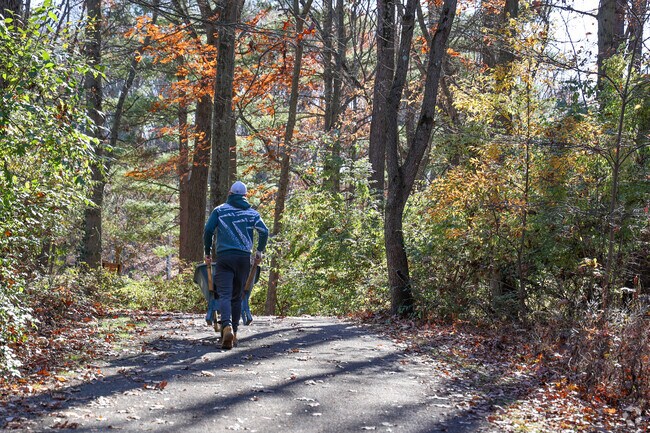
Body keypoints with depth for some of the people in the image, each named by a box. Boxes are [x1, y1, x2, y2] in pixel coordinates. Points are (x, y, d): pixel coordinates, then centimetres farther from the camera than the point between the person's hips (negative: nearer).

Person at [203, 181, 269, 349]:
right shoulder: (252, 213, 12)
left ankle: (227, 326, -31)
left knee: (224, 294, -8)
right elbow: (264, 231, 1)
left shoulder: (220, 210, 9)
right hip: (244, 257, 2)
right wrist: (260, 251, 14)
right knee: (237, 296, 12)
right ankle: (234, 332, 14)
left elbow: (208, 230, 2)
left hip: (224, 256, -2)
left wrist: (207, 252, 12)